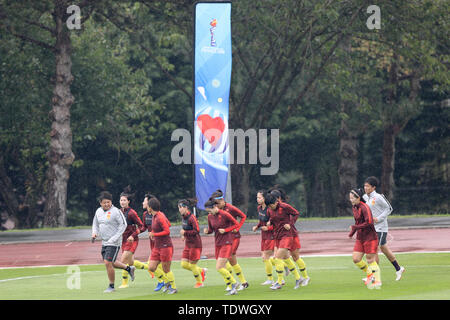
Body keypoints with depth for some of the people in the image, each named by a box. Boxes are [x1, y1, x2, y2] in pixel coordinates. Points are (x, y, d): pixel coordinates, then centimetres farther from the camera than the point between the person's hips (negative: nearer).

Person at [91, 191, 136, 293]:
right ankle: (129, 268, 36)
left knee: (108, 263, -12)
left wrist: (115, 238, -18)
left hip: (114, 243, -8)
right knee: (109, 263, 17)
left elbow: (123, 225, -13)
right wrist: (94, 233, 1)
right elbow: (95, 223, 21)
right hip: (104, 242, 8)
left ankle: (111, 286, 2)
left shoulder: (116, 211, -15)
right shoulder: (98, 211, 6)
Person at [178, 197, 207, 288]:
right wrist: (184, 235, 6)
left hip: (195, 244, -9)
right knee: (184, 265, 6)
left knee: (192, 265, 1)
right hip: (188, 244, 9)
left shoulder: (191, 218, -19)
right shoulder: (184, 217, 6)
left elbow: (197, 231, -23)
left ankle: (199, 282, 21)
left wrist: (185, 233, -21)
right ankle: (201, 271, 26)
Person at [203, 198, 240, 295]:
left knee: (219, 268, -16)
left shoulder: (224, 214, -14)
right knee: (221, 268, 6)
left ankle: (234, 283, 2)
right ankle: (233, 289, 15)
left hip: (226, 243, -8)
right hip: (218, 244, 8)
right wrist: (207, 231, -5)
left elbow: (236, 224, -7)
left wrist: (225, 230, -17)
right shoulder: (210, 217, 6)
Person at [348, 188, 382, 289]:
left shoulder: (364, 208, -18)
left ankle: (377, 282, 3)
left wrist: (355, 227, -21)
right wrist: (352, 231, 16)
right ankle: (370, 274, 23)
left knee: (370, 260, -4)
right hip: (360, 238, 8)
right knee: (356, 259, 2)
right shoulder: (354, 207, 9)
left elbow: (369, 223, -25)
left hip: (370, 238, -8)